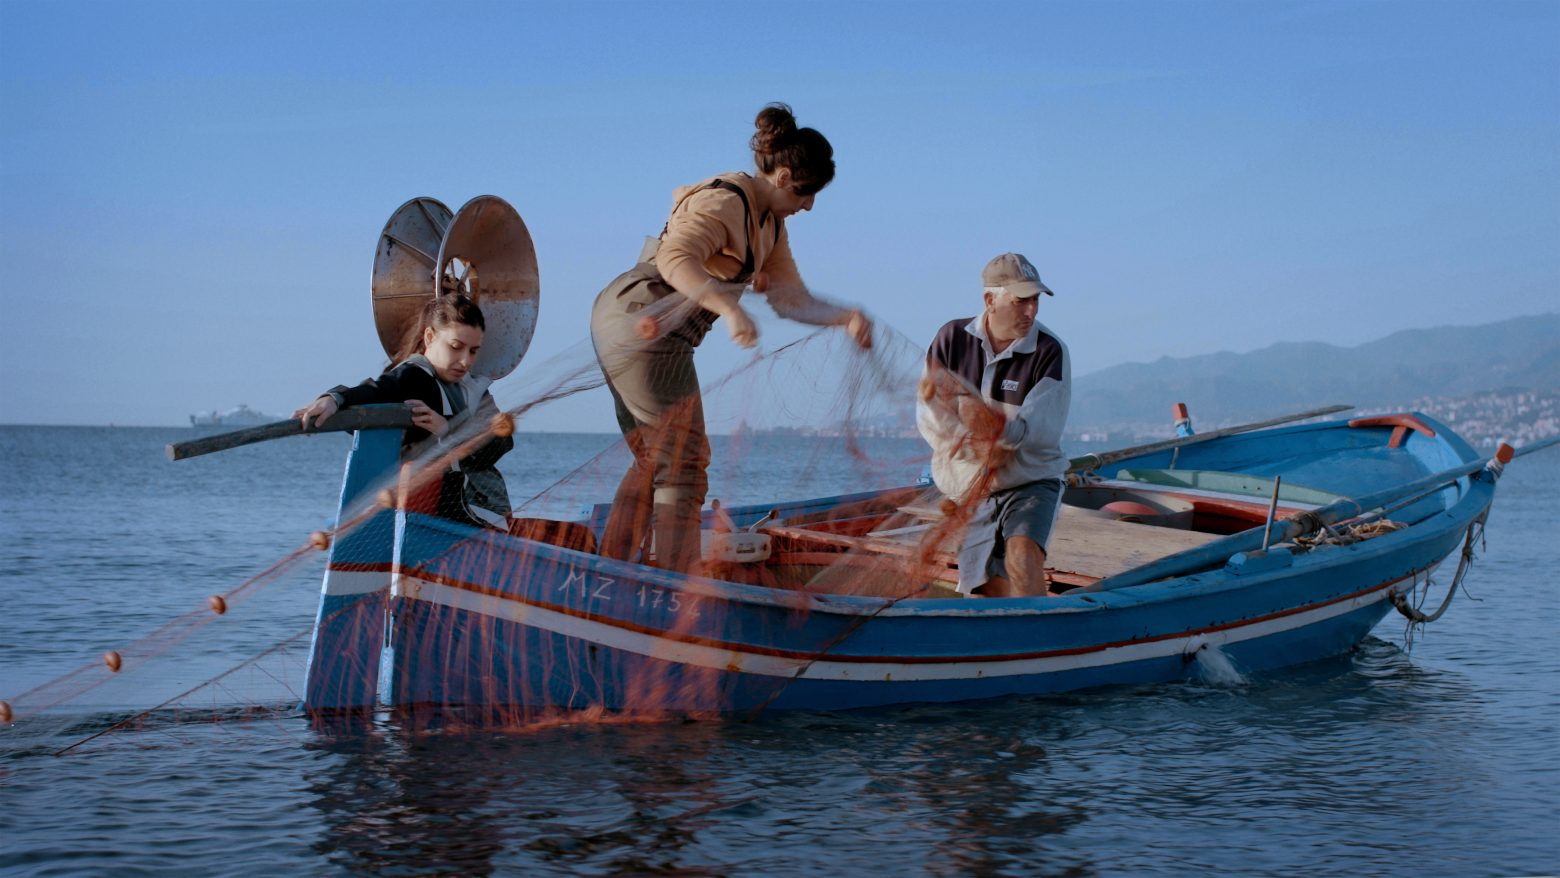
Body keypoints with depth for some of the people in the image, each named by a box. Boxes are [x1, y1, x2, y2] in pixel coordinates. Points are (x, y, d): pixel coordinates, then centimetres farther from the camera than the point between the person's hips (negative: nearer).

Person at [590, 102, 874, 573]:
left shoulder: (771, 224, 16)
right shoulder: (725, 201, -15)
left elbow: (792, 299, 13)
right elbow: (676, 259, -32)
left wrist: (845, 316, -4)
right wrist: (731, 309, -44)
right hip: (641, 319, -10)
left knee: (655, 460, 15)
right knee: (684, 459, -9)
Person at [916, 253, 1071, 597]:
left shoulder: (1049, 351, -12)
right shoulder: (952, 338, -4)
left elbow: (1042, 429, -20)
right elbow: (929, 414, -6)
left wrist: (1000, 428, -40)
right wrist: (973, 444, -24)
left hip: (1031, 482, -3)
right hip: (969, 489, 3)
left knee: (1022, 557, -30)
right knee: (992, 591, 6)